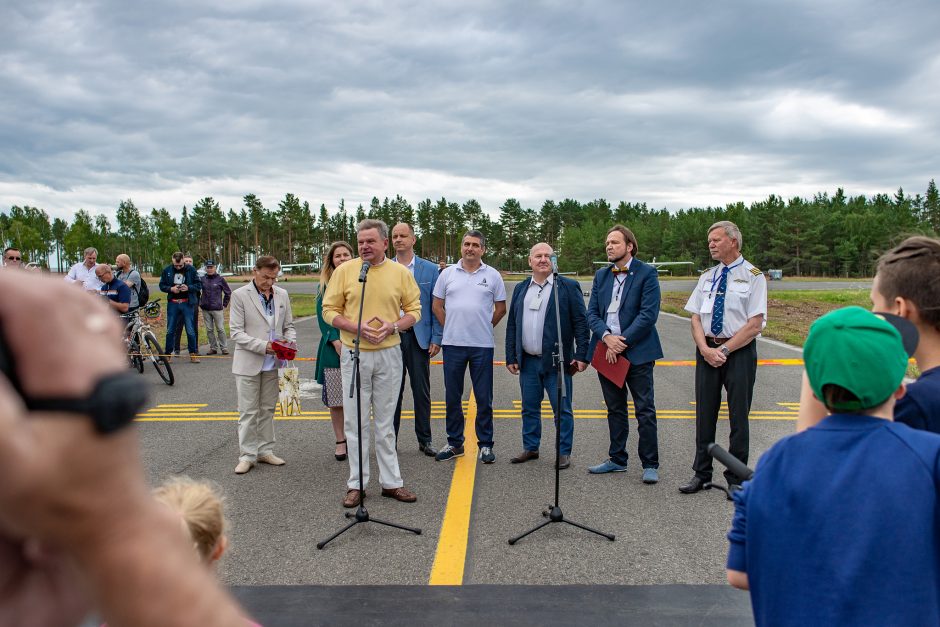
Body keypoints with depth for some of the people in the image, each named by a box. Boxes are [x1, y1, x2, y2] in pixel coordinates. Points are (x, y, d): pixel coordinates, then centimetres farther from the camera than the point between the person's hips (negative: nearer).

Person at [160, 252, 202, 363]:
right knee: (170, 330, 7)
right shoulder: (167, 270, 2)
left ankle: (193, 353, 11)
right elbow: (162, 286, 7)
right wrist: (171, 289, -12)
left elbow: (198, 285, 1)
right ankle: (168, 354, 16)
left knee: (190, 330, 1)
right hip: (172, 303, 2)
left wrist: (188, 287, -17)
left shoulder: (191, 270, -2)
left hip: (187, 303, -1)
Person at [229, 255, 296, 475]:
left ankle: (265, 451, 23)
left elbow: (288, 326, 15)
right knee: (248, 412, 1)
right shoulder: (240, 295, -6)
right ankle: (247, 455, 10)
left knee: (267, 410, 13)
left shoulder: (282, 295, 8)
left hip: (272, 364, 4)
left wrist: (290, 342, -7)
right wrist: (263, 346, -20)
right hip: (248, 364, -4)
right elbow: (236, 332, -9)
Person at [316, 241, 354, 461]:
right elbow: (323, 315, 2)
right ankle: (340, 441, 17)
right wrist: (336, 341, -10)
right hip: (333, 348, 0)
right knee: (335, 399, 4)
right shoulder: (326, 284, 5)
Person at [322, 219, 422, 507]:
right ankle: (357, 484, 18)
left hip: (389, 353, 1)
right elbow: (329, 310, 0)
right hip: (354, 354, 0)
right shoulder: (344, 270, -1)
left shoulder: (400, 272, 2)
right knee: (356, 421, 6)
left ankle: (391, 482, 20)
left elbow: (414, 309, 6)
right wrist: (358, 327, -16)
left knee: (386, 421, 11)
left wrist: (393, 326, -13)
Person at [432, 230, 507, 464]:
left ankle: (485, 444, 16)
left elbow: (501, 308, 9)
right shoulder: (447, 273, 6)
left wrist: (485, 327, 8)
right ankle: (454, 443, 22)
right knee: (452, 397, 9)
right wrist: (450, 328, 7)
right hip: (453, 345, 2)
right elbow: (437, 306, 10)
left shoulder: (492, 275, 3)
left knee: (484, 398, 5)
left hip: (482, 345, -1)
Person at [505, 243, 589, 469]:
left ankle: (564, 452, 14)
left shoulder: (568, 287, -1)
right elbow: (512, 325, 13)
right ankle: (530, 448, 26)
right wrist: (511, 357, 8)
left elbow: (581, 323, -4)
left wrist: (581, 355, -10)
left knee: (562, 409, 3)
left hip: (556, 361, -4)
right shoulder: (520, 289, 12)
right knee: (529, 408, 13)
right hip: (528, 361, 4)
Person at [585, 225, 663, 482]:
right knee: (615, 410, 15)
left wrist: (623, 341, -17)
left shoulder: (647, 273, -5)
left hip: (637, 352, -5)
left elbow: (649, 313, -13)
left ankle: (650, 464, 11)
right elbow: (592, 312, 6)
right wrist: (606, 337, -13)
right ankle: (617, 459, 27)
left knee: (645, 411, 1)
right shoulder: (601, 275, 11)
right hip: (606, 351, 5)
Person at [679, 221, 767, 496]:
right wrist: (705, 349, -9)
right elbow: (695, 318, 7)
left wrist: (724, 350, -14)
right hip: (706, 350, 4)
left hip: (739, 351, -4)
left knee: (738, 416, 5)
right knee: (704, 413, 9)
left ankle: (736, 478, 17)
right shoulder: (707, 277, 11)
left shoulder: (753, 276, -4)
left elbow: (755, 324, -10)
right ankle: (701, 473, 21)